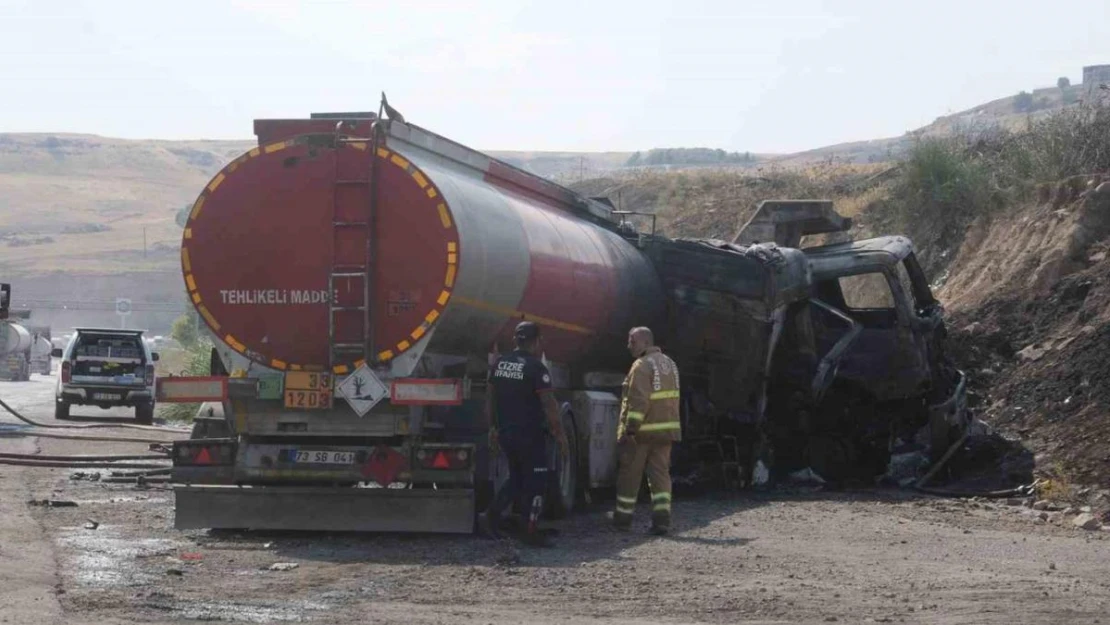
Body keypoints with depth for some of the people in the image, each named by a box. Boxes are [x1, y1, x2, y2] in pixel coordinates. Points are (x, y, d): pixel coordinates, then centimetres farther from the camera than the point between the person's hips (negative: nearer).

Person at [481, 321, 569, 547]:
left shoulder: (500, 364, 7)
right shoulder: (536, 368, -14)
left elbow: (490, 399, 13)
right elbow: (549, 405, -16)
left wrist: (493, 428, 22)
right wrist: (560, 434, -8)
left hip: (506, 433, 6)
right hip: (530, 435, -6)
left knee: (517, 478, 20)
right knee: (535, 481, 3)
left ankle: (494, 511, 6)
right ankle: (531, 531, 3)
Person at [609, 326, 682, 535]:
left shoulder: (642, 366, -14)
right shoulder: (669, 363, 15)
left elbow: (638, 401, -21)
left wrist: (629, 429, -20)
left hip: (643, 431, -7)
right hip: (666, 429, 7)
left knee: (629, 474, 6)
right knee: (660, 473, 5)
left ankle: (623, 517, 15)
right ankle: (662, 518, -5)